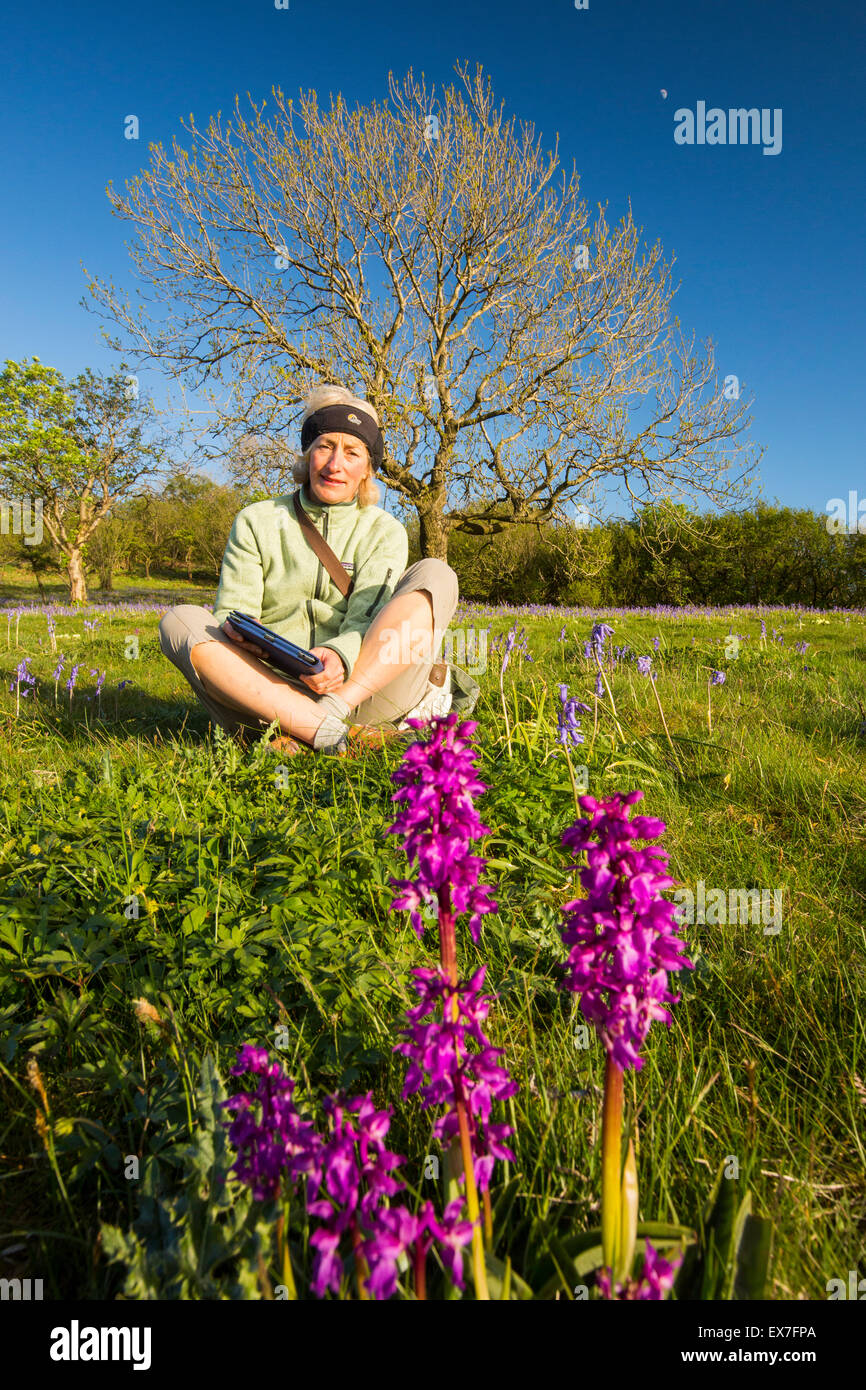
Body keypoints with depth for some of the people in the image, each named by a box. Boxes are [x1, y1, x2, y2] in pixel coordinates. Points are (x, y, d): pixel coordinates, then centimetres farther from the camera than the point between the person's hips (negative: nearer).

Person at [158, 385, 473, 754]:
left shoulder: (384, 531, 10)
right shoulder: (256, 522, 12)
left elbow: (367, 620, -6)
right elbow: (233, 612, 2)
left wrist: (339, 655, -29)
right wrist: (240, 633, -24)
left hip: (366, 687, 0)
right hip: (272, 691, 1)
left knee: (435, 575, -16)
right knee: (181, 620, -22)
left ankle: (333, 712, -33)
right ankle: (331, 733, -40)